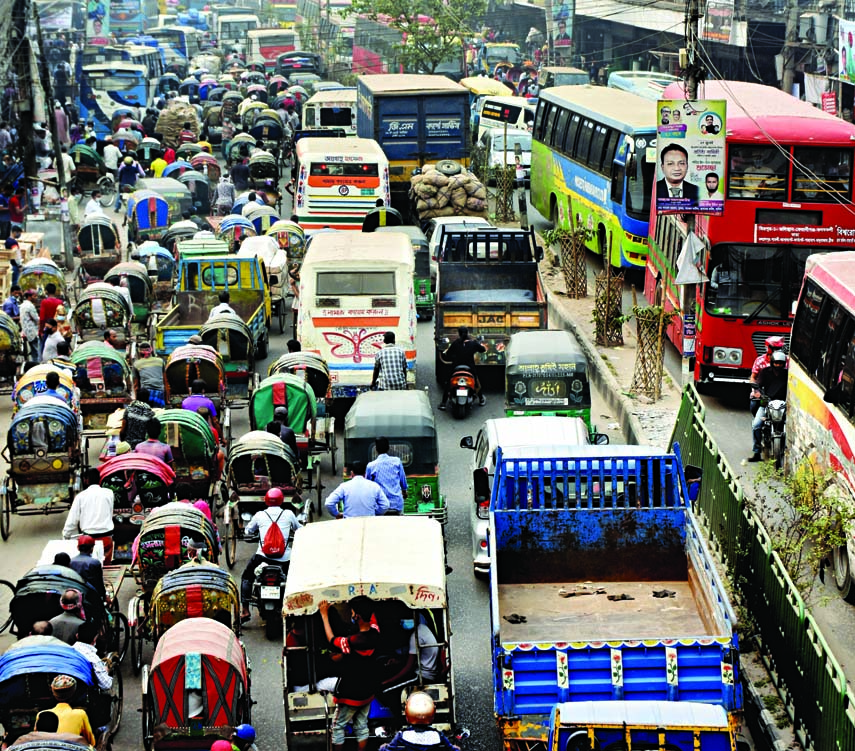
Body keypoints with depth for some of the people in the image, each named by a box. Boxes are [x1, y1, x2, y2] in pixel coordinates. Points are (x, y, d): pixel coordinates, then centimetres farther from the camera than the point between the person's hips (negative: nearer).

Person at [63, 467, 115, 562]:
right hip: (107, 538, 1)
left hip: (89, 539, -1)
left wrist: (65, 539, 11)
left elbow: (71, 521, 1)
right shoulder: (109, 493, 2)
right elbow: (110, 514, 11)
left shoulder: (81, 496, -1)